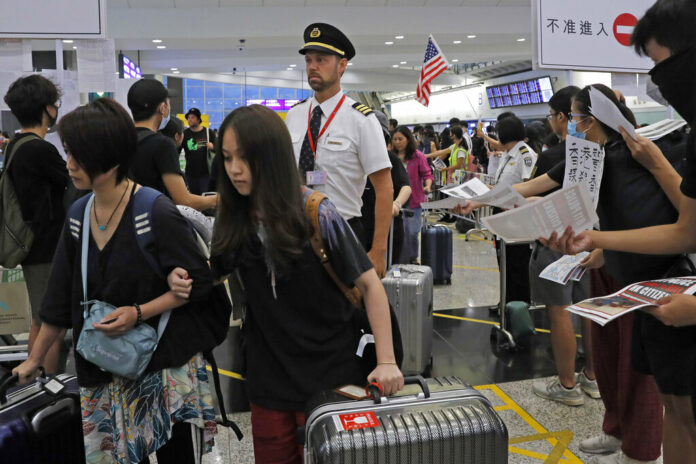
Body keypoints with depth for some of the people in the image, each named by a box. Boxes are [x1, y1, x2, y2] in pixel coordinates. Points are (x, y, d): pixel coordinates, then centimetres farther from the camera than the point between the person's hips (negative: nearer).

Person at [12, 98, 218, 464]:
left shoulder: (156, 213, -16)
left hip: (167, 369, -5)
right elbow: (61, 298, 13)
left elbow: (199, 283, -11)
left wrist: (138, 313, -19)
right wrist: (34, 359, 18)